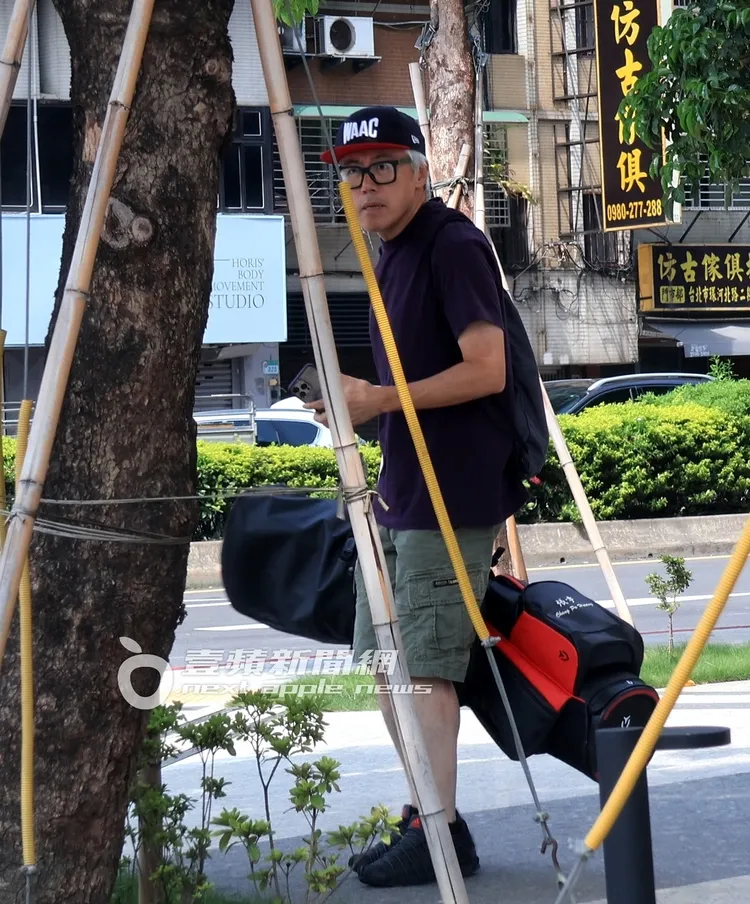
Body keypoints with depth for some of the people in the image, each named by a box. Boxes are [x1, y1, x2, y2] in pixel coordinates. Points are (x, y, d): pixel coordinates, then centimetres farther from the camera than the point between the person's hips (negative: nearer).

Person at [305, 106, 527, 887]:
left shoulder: (453, 246, -13)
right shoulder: (392, 254, 15)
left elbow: (486, 369, -21)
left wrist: (379, 400, -19)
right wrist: (365, 405, 8)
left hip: (451, 496, -10)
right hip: (400, 491, 10)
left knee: (424, 665, -7)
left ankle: (440, 832, 2)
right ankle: (426, 814, 23)